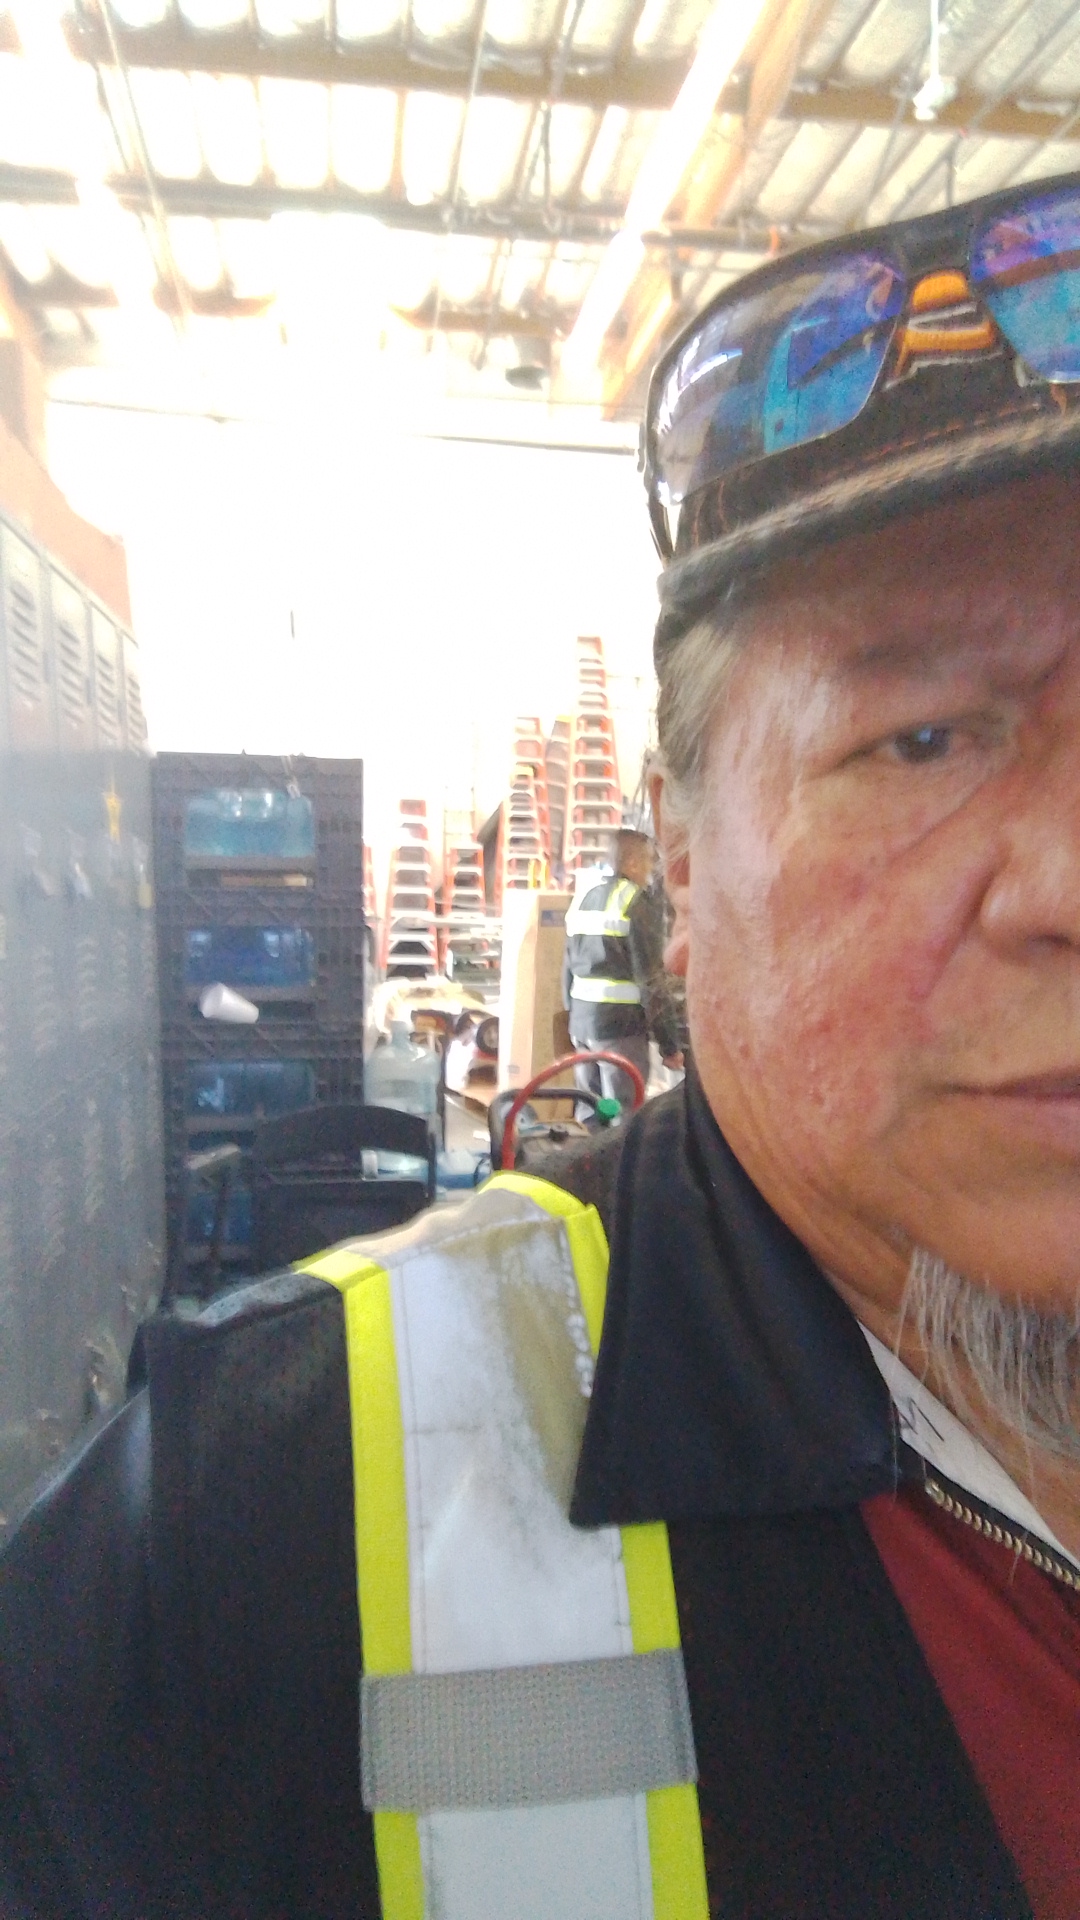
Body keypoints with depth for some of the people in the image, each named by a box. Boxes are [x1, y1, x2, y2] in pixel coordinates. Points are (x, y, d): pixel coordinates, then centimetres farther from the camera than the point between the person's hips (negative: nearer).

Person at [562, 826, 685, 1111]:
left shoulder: (585, 899, 12)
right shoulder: (637, 902, -10)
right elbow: (651, 980, -14)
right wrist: (670, 1043, -10)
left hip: (581, 1021, 8)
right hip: (621, 1023, -7)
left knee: (588, 1109, 16)